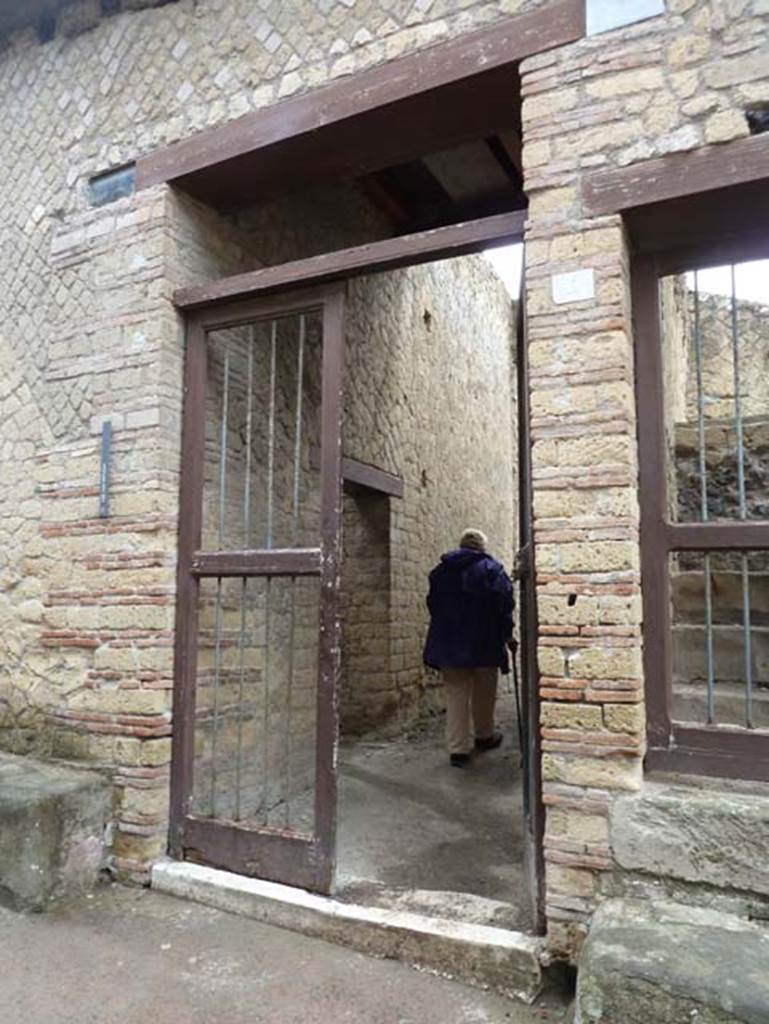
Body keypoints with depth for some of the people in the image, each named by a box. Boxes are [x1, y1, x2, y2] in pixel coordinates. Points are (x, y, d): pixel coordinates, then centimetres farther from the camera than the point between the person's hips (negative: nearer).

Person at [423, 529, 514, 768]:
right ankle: (484, 736, 32)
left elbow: (433, 605, 14)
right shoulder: (492, 569, -4)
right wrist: (507, 634, 0)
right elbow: (504, 605, -9)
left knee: (456, 695, 5)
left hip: (448, 643, 3)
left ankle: (458, 748, 0)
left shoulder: (440, 571, 10)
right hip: (484, 643, -3)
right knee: (483, 694, 15)